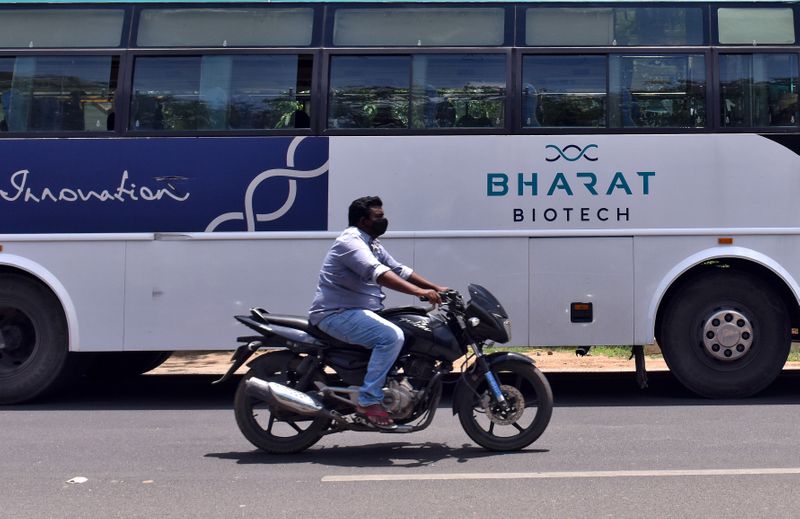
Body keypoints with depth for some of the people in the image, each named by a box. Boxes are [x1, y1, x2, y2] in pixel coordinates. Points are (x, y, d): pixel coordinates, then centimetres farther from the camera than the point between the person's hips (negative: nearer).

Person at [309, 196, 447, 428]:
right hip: (337, 314, -11)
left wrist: (435, 288, 7)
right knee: (392, 336, -28)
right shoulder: (350, 241, -17)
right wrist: (420, 291, -38)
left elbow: (398, 269, 17)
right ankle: (369, 400, -22)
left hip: (357, 312, 11)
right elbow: (377, 273, -32)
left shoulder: (372, 244, 16)